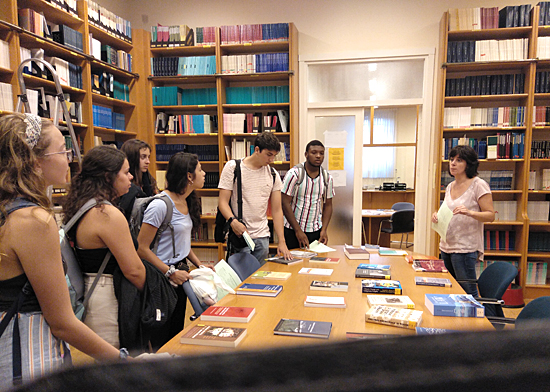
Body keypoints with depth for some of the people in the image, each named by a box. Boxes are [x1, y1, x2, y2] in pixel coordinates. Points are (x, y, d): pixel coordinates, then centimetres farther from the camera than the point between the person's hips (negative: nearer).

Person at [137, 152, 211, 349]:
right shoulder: (160, 204, -21)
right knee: (162, 340, 5)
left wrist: (198, 263, 7)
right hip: (162, 278, -8)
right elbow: (142, 248, -19)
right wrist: (170, 272, -19)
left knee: (177, 331, 19)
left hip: (180, 274, 9)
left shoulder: (187, 202, 6)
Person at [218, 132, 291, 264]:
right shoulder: (233, 167, -2)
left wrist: (282, 242, -1)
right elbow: (223, 201, -5)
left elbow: (277, 210, 7)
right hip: (239, 235, -4)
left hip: (262, 237, 4)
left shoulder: (273, 174, 9)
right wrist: (233, 221, -25)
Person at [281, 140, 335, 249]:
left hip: (316, 231, 4)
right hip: (292, 230, -3)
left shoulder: (327, 178, 3)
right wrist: (298, 231, -14)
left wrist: (324, 230, -3)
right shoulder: (294, 174, -11)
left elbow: (328, 205, 9)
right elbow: (286, 204, -12)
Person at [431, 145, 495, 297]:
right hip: (446, 246, 8)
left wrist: (470, 212, -29)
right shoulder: (450, 186, 13)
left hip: (465, 248, -7)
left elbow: (490, 215, -12)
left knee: (468, 293, -4)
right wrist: (438, 216, 0)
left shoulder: (478, 185, -9)